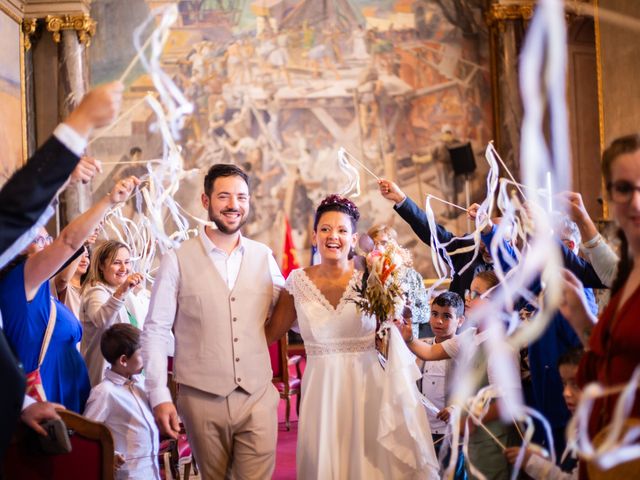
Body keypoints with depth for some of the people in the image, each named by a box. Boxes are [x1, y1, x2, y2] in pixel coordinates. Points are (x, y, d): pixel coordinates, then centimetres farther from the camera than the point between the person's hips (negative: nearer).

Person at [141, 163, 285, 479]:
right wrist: (159, 396, -8)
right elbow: (155, 331, -2)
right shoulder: (178, 260, -4)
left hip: (258, 397, 2)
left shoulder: (263, 257, 5)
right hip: (202, 400, -1)